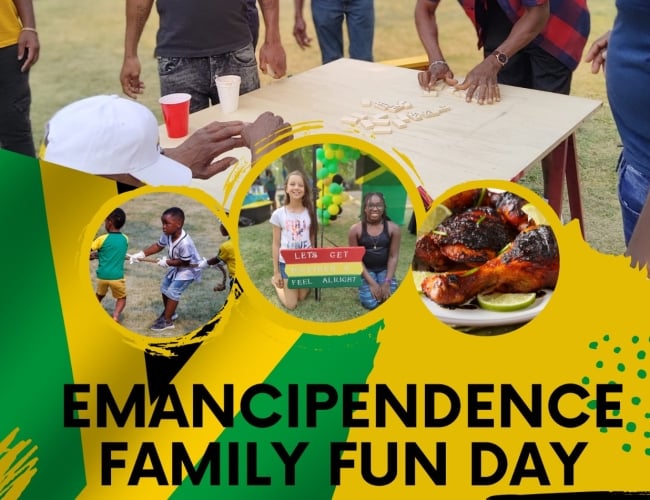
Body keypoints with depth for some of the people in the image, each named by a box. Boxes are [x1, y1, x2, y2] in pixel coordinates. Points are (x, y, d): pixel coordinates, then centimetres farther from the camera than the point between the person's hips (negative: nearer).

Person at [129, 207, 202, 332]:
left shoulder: (184, 243, -40)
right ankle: (169, 313, 37)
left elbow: (185, 262, -29)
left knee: (172, 292, -10)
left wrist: (167, 262, -20)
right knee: (164, 287, 16)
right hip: (176, 266, 9)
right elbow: (158, 246, -1)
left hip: (189, 269, -8)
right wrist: (141, 254, -7)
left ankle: (167, 321, 4)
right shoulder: (167, 235, -18)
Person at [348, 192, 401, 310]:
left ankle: (385, 286, 14)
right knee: (371, 303, -21)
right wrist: (371, 282, -15)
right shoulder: (355, 229, -10)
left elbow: (393, 257, -4)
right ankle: (364, 285, 14)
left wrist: (387, 282, -13)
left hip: (385, 269, 1)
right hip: (366, 269, -1)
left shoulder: (393, 228, -7)